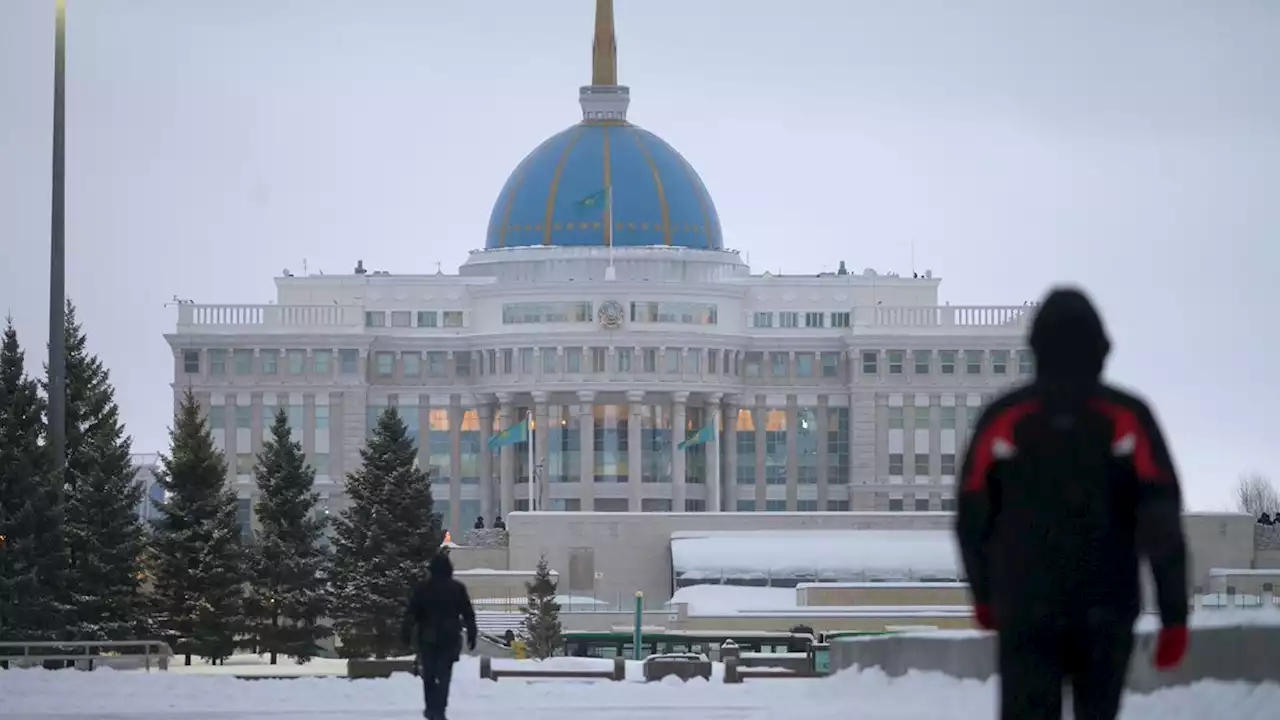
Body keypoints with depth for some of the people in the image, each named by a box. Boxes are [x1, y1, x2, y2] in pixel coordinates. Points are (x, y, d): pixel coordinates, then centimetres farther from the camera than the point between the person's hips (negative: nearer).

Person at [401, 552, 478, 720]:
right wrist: (471, 635, 8)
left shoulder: (421, 588, -1)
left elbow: (411, 613, -2)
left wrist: (406, 634, 2)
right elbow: (468, 614, 2)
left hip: (427, 637, 0)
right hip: (450, 638, 0)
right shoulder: (457, 588, 0)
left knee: (428, 674, 14)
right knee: (444, 675, -2)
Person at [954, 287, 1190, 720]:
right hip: (1106, 612, 1)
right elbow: (1161, 520, -7)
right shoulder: (1128, 418, -2)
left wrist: (984, 595, 21)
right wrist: (1174, 614, -5)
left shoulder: (1002, 419, -1)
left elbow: (973, 518, 5)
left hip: (1026, 610, -1)